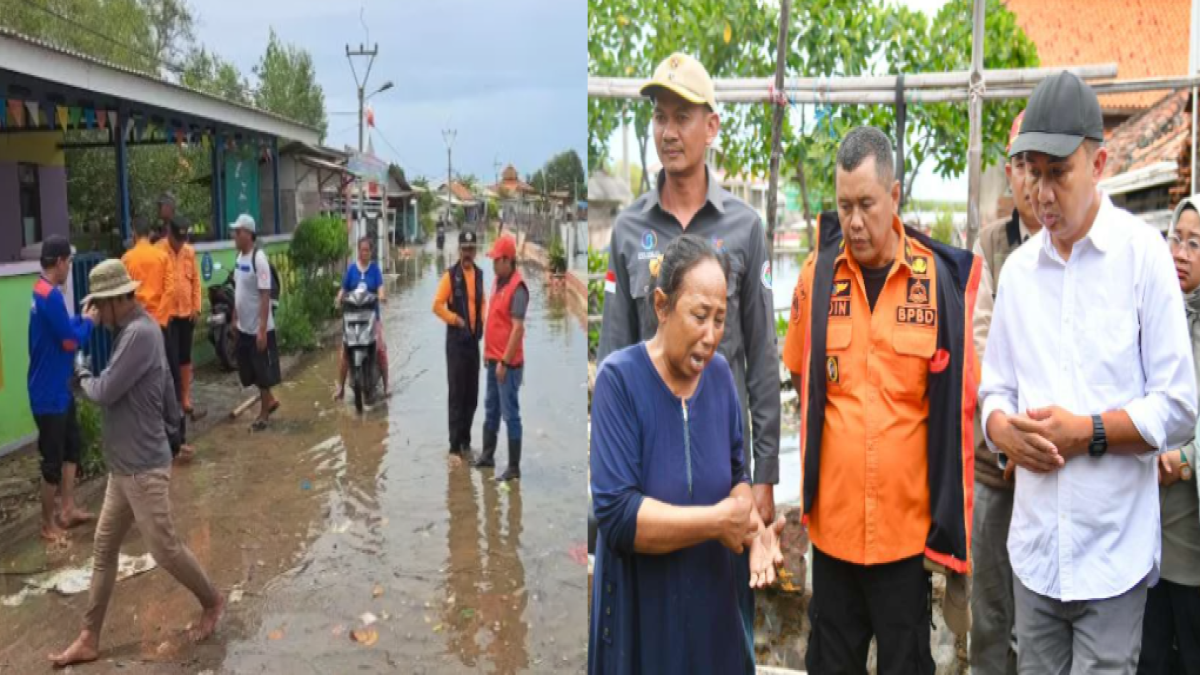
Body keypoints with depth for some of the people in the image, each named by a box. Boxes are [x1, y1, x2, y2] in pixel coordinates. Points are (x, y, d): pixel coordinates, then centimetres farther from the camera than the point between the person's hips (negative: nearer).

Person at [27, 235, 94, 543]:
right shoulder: (51, 295, -23)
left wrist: (83, 316, 6)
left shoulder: (42, 292, 9)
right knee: (53, 459, 1)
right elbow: (71, 340, -21)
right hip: (49, 393, -10)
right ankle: (49, 523, 14)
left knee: (72, 446, 18)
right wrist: (88, 320, -6)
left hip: (59, 388, 10)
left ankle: (67, 509, 27)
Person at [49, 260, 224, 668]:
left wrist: (82, 378, -2)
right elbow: (167, 398, 18)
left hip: (143, 466, -10)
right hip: (123, 465, 10)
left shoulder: (140, 334, -22)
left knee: (164, 548, 3)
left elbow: (104, 392, -21)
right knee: (104, 548, 13)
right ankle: (89, 640, 21)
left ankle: (212, 601, 25)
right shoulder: (135, 330, 11)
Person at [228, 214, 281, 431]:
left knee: (263, 373, 4)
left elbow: (265, 296, -21)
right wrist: (234, 319, 17)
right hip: (244, 327, 9)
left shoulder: (259, 259, -19)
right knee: (248, 371, 17)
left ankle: (263, 415, 16)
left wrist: (262, 330, -22)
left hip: (259, 328, -9)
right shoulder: (239, 256, 7)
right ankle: (270, 400, 35)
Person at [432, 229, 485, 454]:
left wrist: (482, 319, 8)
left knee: (472, 395, 11)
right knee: (457, 393, -4)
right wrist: (456, 319, -14)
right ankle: (455, 444, 3)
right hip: (456, 340, -6)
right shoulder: (450, 275, -10)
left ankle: (466, 441, 23)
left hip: (474, 339, 6)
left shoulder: (479, 274, 10)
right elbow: (437, 305, -13)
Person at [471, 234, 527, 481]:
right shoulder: (497, 281, 9)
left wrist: (505, 362, -21)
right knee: (490, 409, 19)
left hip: (507, 363, -9)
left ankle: (514, 467, 5)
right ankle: (488, 455, 33)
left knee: (510, 414, -2)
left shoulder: (517, 288, -19)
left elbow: (518, 328, -22)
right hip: (493, 359, 9)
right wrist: (488, 353, 18)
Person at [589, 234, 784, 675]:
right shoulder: (619, 378, -18)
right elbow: (615, 513, -23)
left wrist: (754, 530, -11)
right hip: (641, 618, -5)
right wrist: (718, 521, -22)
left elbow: (737, 473, 8)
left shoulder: (720, 373, -2)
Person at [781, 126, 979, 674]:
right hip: (832, 521, 2)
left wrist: (949, 530, -2)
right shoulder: (817, 274, -3)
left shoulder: (939, 279, -8)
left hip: (908, 525, -2)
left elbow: (958, 405, -3)